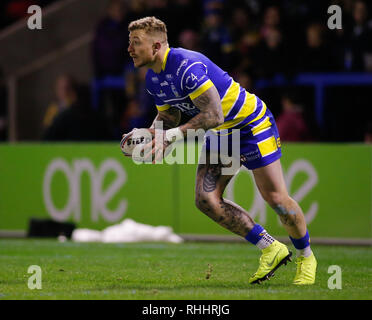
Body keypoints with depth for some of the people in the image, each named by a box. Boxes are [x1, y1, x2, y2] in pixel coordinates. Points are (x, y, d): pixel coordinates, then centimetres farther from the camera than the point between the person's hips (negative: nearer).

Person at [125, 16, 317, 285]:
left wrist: (171, 135, -33)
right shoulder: (153, 79, -1)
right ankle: (270, 248, 7)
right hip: (220, 134, 8)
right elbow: (168, 116, 13)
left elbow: (214, 115, -33)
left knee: (276, 198, -8)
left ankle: (306, 257, 17)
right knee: (206, 199, -6)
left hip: (252, 125, -8)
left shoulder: (188, 66, -30)